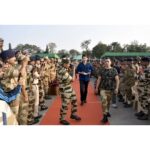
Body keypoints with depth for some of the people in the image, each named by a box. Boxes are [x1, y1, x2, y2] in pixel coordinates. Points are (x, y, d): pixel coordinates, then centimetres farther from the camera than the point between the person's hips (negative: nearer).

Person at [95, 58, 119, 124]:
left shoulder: (114, 70, -2)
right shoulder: (102, 70, 4)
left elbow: (117, 79, -6)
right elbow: (99, 79, 5)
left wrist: (117, 88, -15)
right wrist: (96, 87, 3)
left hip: (111, 89, 0)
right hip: (103, 88, 0)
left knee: (108, 101, 15)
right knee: (104, 101, -14)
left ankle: (107, 111, 37)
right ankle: (105, 115, -10)